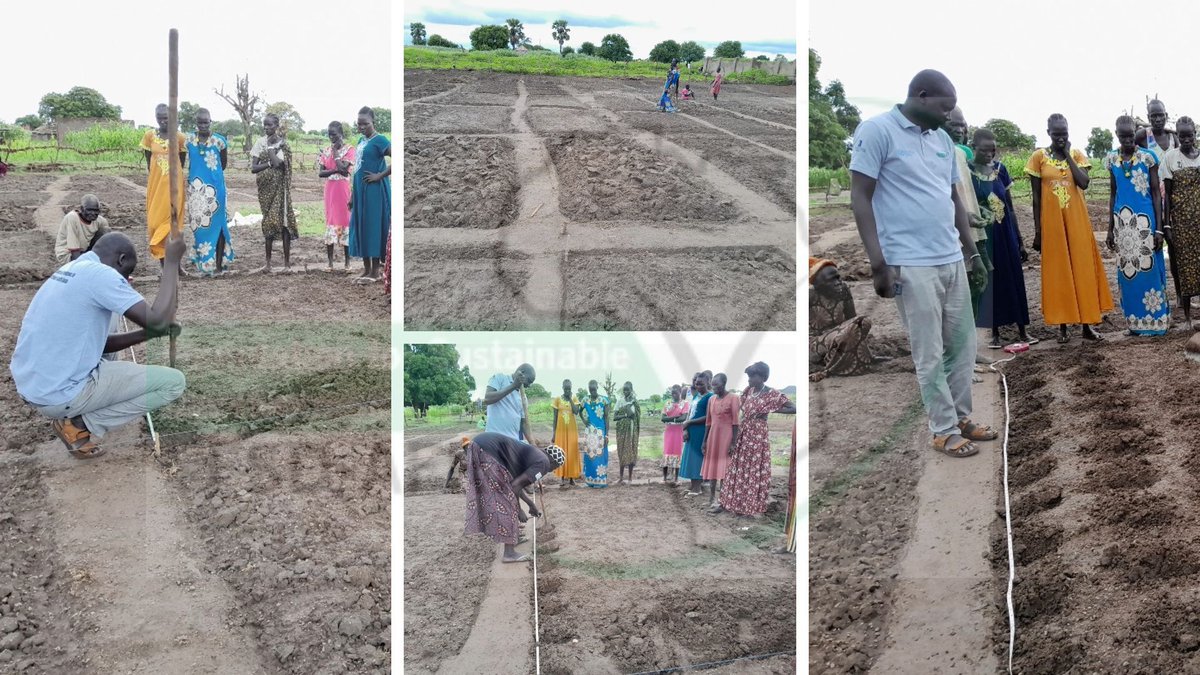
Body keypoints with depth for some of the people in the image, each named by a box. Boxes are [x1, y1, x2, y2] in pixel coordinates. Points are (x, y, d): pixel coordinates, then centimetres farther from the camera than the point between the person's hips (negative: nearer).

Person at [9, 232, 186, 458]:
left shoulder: (70, 272, 15)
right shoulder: (100, 274, -15)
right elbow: (158, 320, -21)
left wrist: (148, 333, 13)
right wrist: (171, 262, -12)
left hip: (32, 387, 9)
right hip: (61, 395, -9)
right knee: (174, 382, 0)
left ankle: (78, 414, 19)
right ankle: (82, 425, -3)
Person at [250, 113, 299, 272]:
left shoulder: (282, 144, -3)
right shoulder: (260, 142, 4)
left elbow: (277, 163, -19)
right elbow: (253, 168, -2)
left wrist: (270, 145, -10)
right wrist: (270, 164, -14)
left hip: (279, 187, -2)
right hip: (266, 187, 2)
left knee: (283, 221, -6)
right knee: (268, 222, 2)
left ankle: (287, 262, -2)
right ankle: (268, 262, 7)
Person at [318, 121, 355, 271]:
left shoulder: (349, 149, -3)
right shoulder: (326, 151, 9)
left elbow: (343, 168, -17)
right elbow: (320, 173, 0)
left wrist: (335, 152, -7)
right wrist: (336, 170, -14)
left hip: (343, 190, -4)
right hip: (330, 191, 4)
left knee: (345, 220, -3)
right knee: (330, 221, 3)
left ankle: (347, 261, 3)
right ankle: (330, 261, 6)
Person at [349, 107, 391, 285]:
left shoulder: (379, 140, -11)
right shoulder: (361, 140, 14)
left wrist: (380, 176, -18)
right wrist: (353, 193, 17)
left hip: (374, 191, -8)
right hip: (361, 191, 9)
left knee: (373, 227, -5)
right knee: (360, 228, 9)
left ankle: (375, 271, 0)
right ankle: (366, 269, 15)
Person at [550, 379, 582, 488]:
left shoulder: (574, 399, 3)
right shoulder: (557, 399, 1)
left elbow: (576, 412, -14)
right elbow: (555, 417, 3)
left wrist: (570, 399, -11)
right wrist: (554, 433, 2)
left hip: (572, 430, 0)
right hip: (561, 430, 0)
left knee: (572, 453, 2)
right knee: (561, 454, -1)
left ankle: (572, 478, 8)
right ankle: (564, 479, 0)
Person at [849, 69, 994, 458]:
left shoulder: (943, 139, 14)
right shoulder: (876, 131, -8)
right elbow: (860, 199, -11)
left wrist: (972, 252, 22)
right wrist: (878, 263, -16)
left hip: (952, 261, 7)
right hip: (912, 265, -7)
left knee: (962, 345, 12)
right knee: (930, 354, 0)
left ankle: (961, 417, 25)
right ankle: (945, 430, 10)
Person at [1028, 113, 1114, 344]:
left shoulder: (1077, 154, 3)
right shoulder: (1039, 157, 0)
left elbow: (1084, 183, -13)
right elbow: (1036, 196, 1)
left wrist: (1068, 155, -10)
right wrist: (1037, 230, -1)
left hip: (1077, 221, 1)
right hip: (1052, 223, -1)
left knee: (1083, 269, 3)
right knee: (1057, 272, 3)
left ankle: (1087, 324, 10)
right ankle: (1062, 326, 9)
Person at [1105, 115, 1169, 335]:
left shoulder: (1147, 157, -4)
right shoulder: (1112, 159, 6)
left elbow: (1156, 193, -3)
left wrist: (1159, 228, -8)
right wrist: (1110, 229, 12)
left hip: (1144, 221, -3)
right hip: (1122, 221, 4)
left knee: (1149, 269, -2)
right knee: (1127, 271, 6)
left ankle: (1154, 320, 6)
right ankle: (1136, 322, 13)